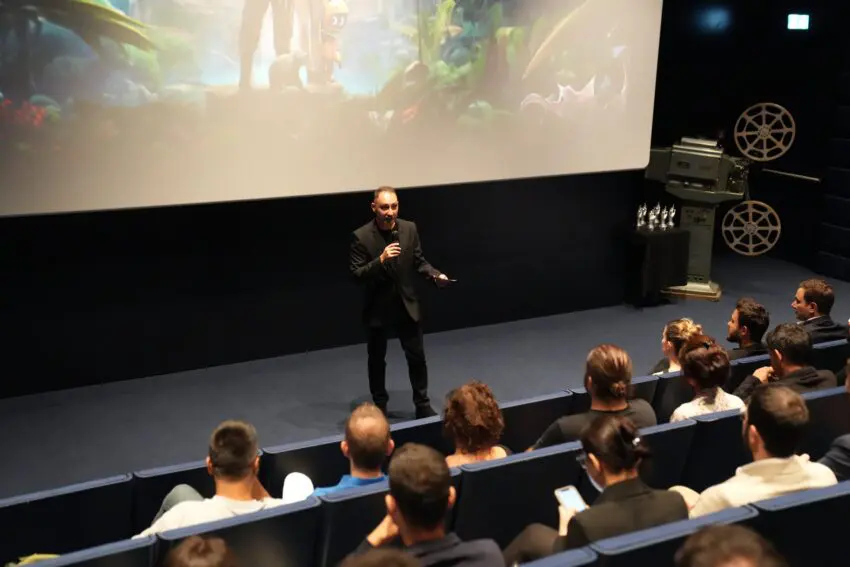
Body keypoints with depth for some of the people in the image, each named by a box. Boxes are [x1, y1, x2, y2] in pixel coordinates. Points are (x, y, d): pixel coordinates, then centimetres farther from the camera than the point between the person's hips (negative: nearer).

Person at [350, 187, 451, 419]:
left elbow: (418, 261, 5)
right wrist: (381, 260, -31)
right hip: (377, 308, -2)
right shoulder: (361, 236, -16)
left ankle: (423, 405, 23)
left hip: (406, 305, 3)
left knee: (417, 357, 8)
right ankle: (379, 407, 31)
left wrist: (435, 274, -13)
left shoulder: (409, 229, -5)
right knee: (376, 360, 13)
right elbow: (356, 275, -18)